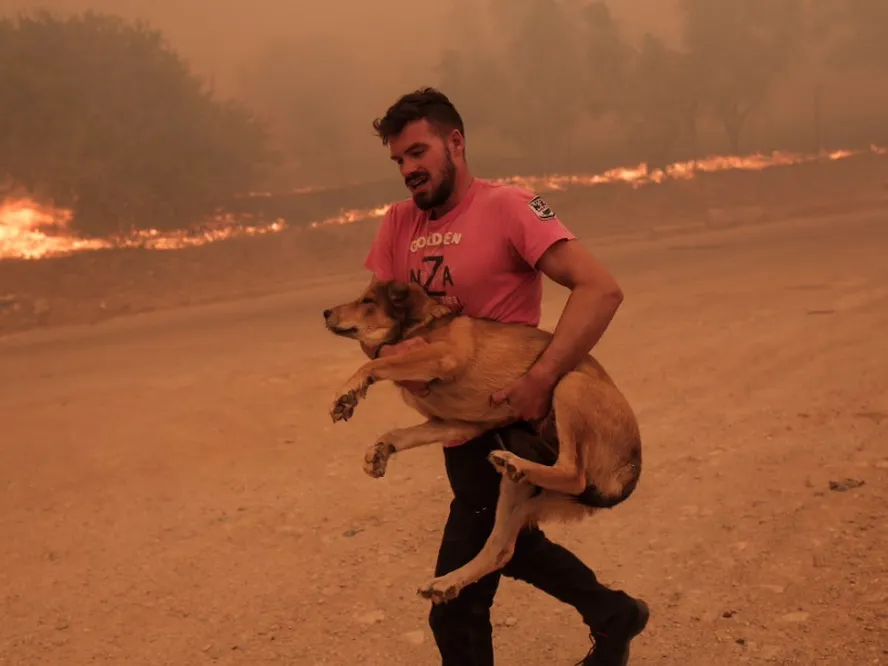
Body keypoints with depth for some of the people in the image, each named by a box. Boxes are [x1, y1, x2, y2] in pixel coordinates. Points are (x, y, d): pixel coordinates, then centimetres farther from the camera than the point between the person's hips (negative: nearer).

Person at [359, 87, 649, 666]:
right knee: (508, 544, 29)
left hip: (506, 422, -8)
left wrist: (542, 378, -35)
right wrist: (390, 351, -19)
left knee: (456, 611, -4)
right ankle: (615, 617, 51)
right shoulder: (400, 223, 4)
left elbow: (601, 290, -25)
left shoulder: (507, 208, -17)